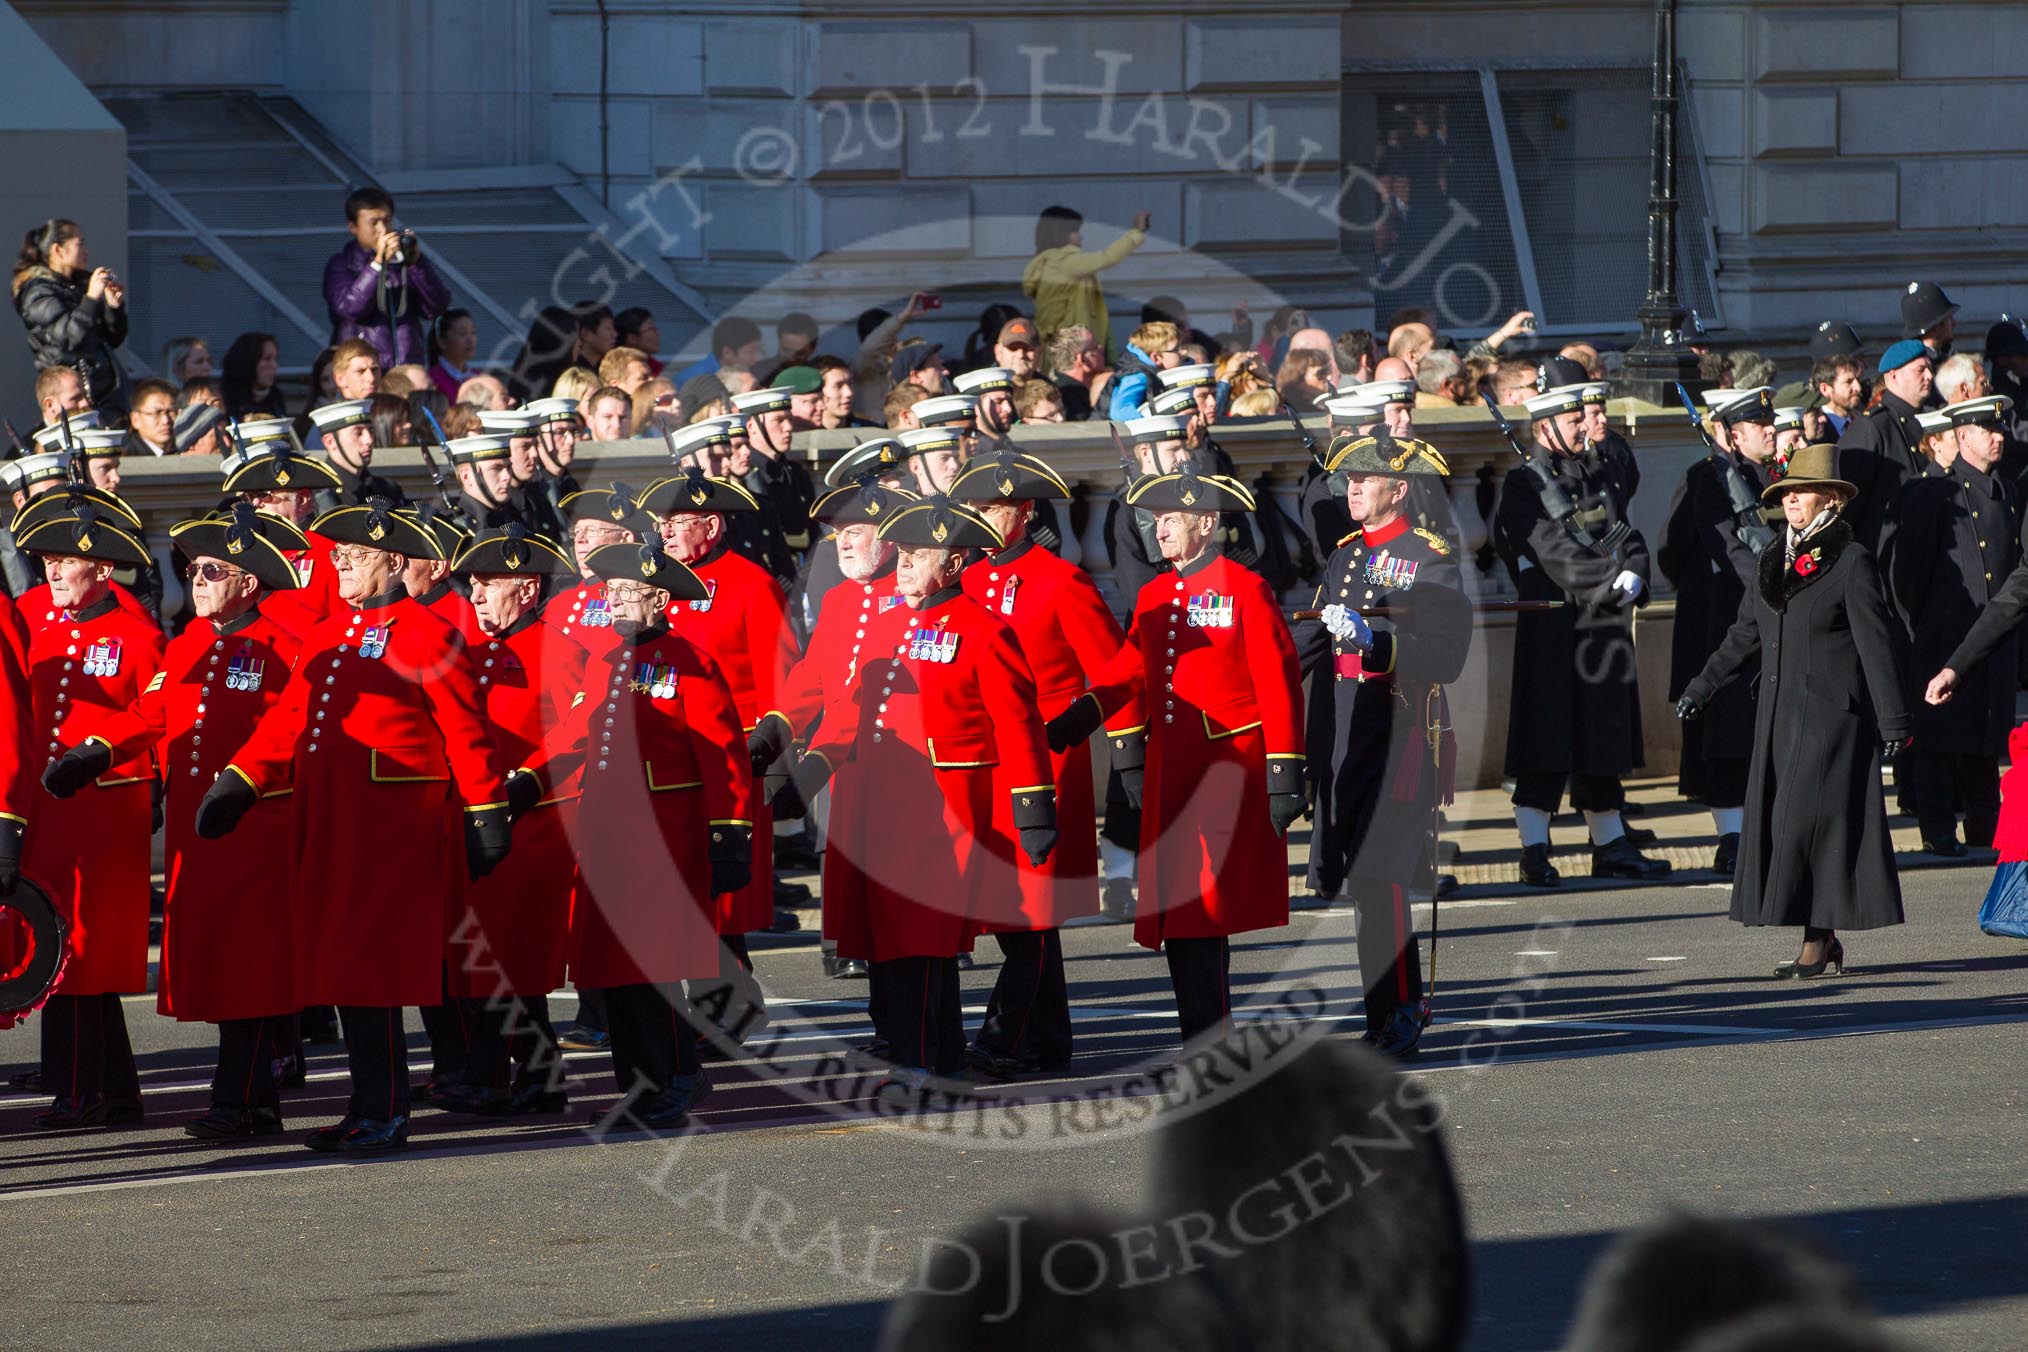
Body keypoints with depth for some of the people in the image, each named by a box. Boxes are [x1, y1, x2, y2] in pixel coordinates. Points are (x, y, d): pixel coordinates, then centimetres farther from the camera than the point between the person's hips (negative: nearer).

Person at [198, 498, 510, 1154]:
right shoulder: (327, 635, 18)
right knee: (344, 969, 9)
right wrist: (237, 783, 6)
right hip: (328, 826, 8)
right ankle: (370, 1109, 15)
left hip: (390, 826, -8)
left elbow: (464, 730, -7)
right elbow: (289, 719, 17)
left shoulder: (426, 635, -5)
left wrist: (486, 816, -9)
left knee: (373, 970, -9)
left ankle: (383, 1116, -4)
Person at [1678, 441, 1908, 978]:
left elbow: (1877, 645, -8)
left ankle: (1818, 943, -7)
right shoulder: (1775, 561, 13)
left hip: (1832, 717, -7)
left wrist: (1892, 723, -10)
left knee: (1811, 820, -11)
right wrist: (1700, 689, 24)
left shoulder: (1851, 562, -6)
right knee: (1779, 823, 4)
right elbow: (1744, 634, 23)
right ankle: (1824, 942, 9)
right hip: (1781, 714, 7)